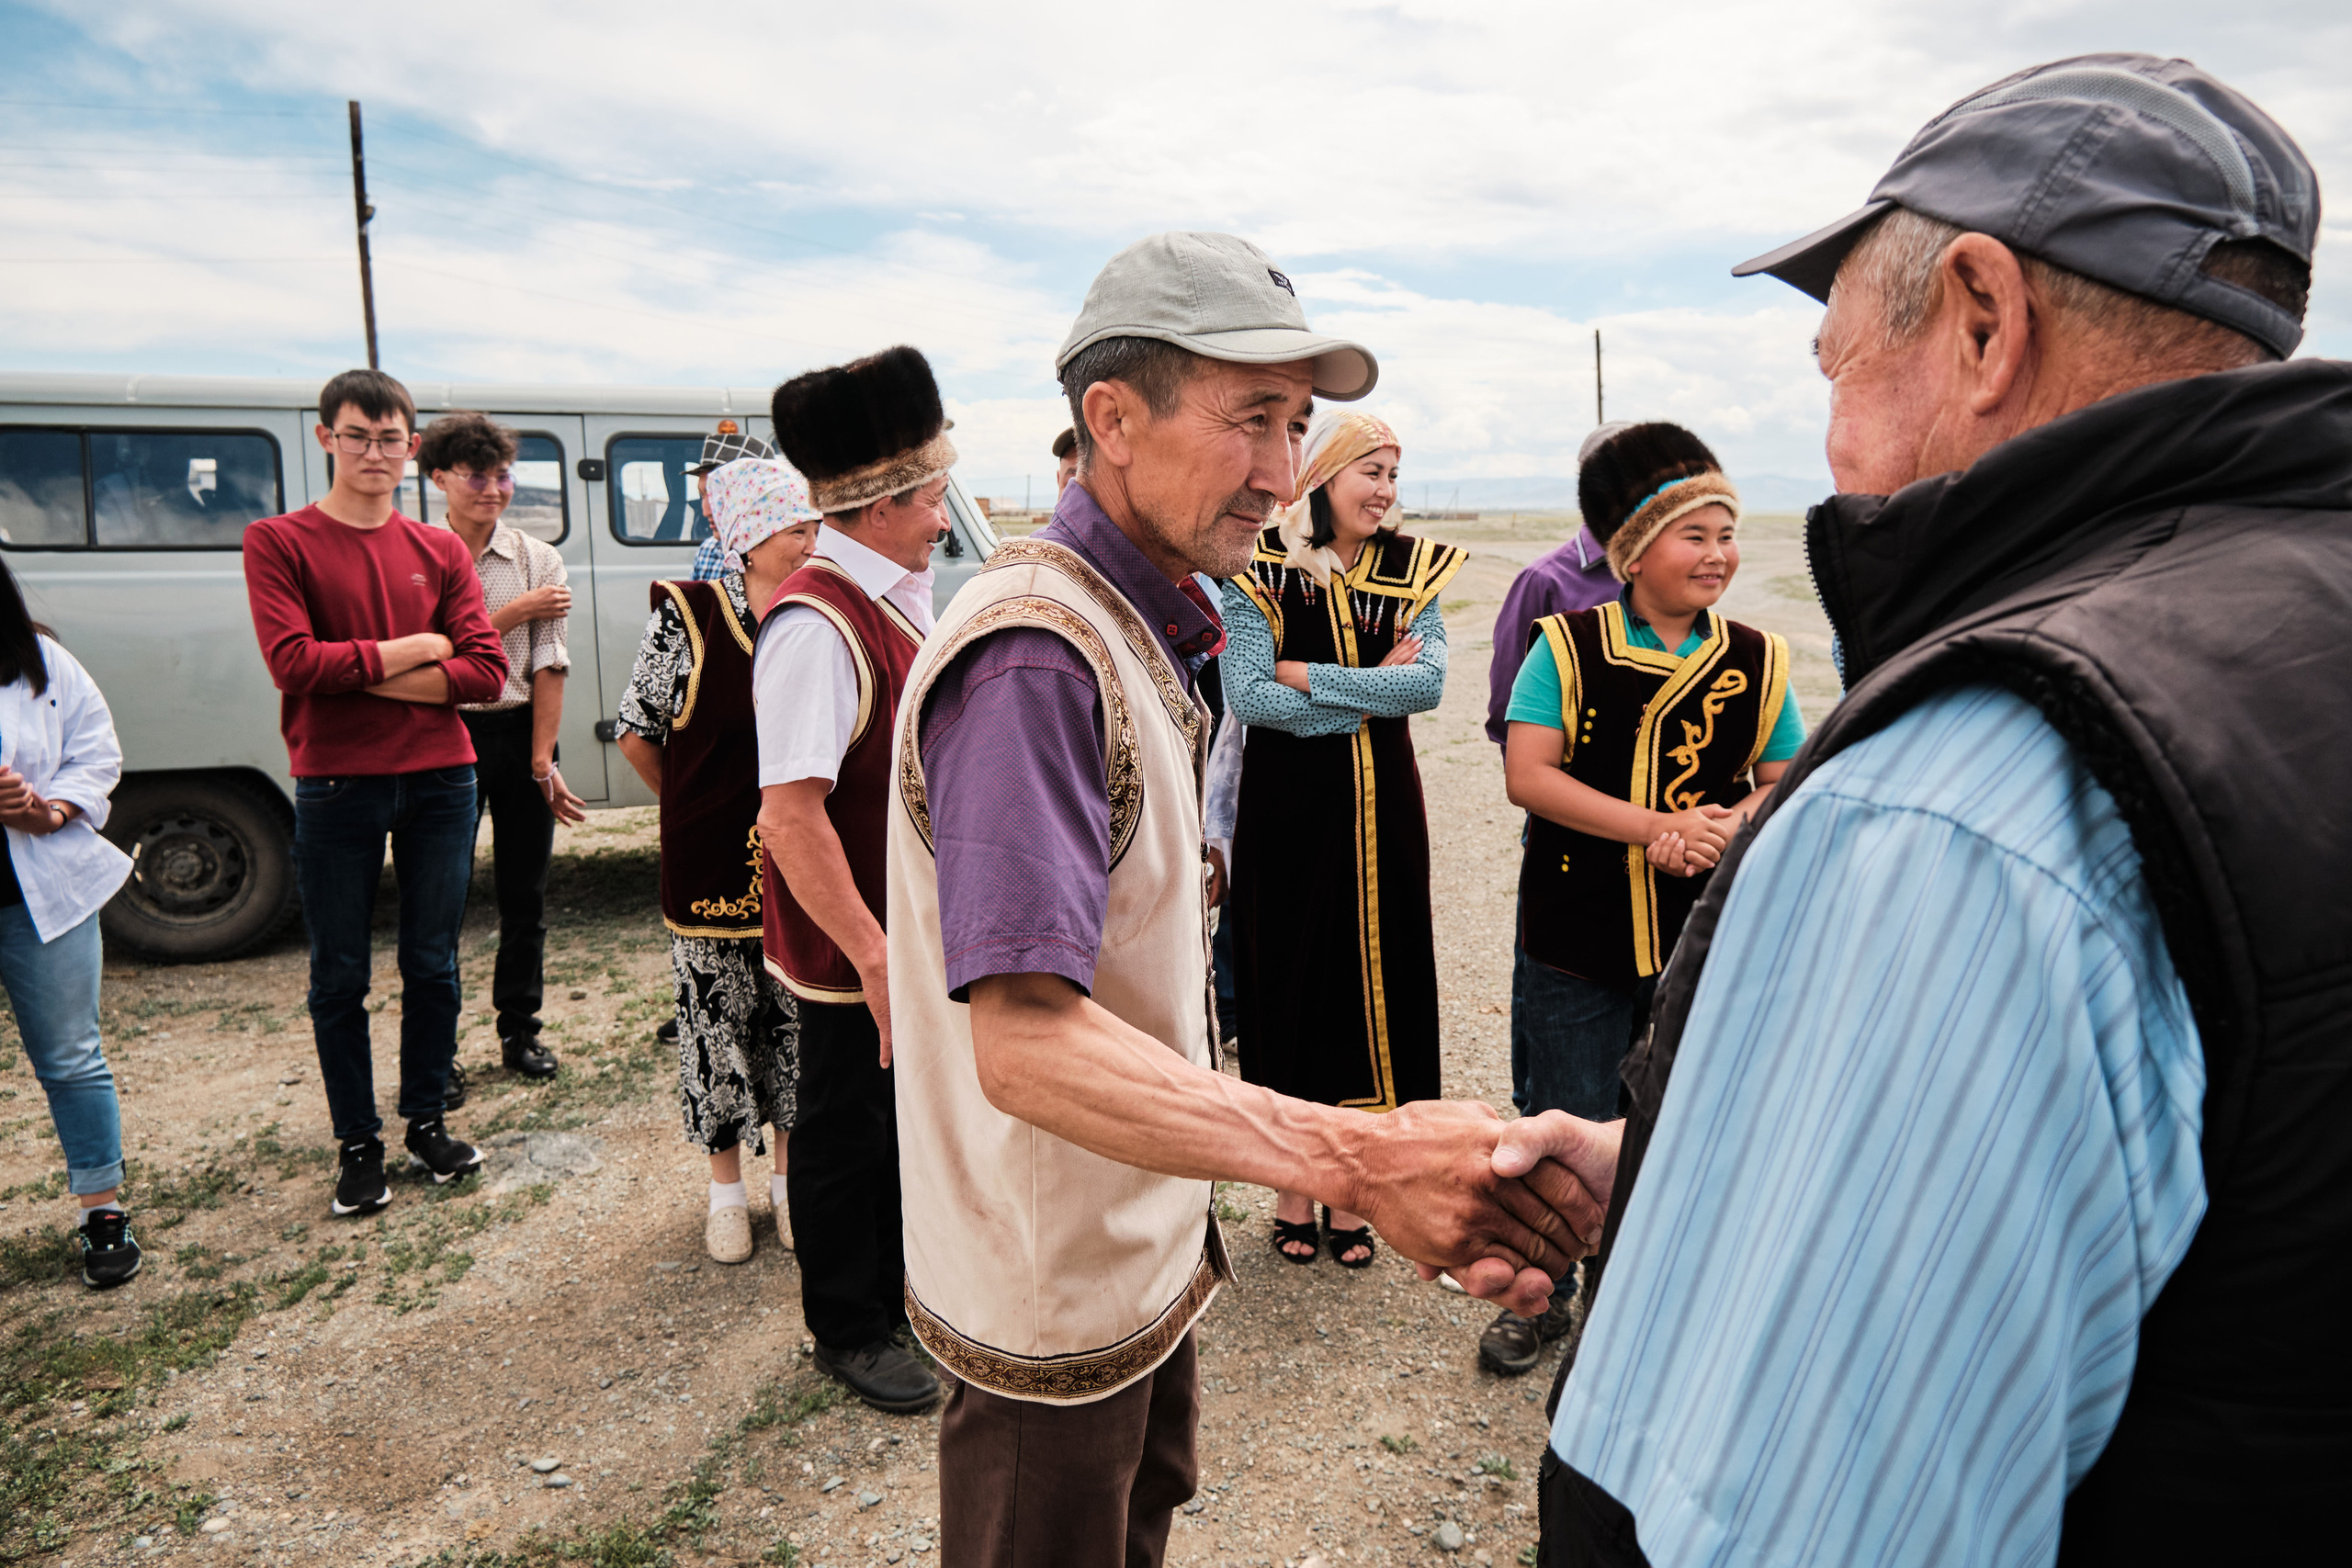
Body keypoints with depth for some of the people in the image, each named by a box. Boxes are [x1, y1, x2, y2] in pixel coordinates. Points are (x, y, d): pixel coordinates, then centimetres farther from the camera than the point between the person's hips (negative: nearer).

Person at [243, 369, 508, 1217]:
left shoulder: (441, 550, 7)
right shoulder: (278, 542, -1)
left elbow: (486, 670, -3)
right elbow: (293, 663, -14)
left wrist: (360, 673, -11)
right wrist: (414, 650, -9)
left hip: (440, 780, 3)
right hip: (336, 787, -2)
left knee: (432, 964, 11)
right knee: (340, 976, 6)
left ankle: (427, 1120, 26)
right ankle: (357, 1142, 20)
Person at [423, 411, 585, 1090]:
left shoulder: (539, 560, 3)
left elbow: (548, 666, -3)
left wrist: (543, 757, -8)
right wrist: (517, 612, -11)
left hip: (520, 730, 2)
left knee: (525, 891, 11)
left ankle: (519, 1028, 27)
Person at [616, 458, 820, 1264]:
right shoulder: (687, 616, -8)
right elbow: (636, 731, 1)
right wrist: (696, 807, 8)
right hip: (710, 865, -2)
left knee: (795, 1022, 12)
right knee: (719, 1023, 9)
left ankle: (789, 1179, 30)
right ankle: (726, 1188, 27)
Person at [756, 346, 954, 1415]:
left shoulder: (899, 598, 6)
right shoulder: (816, 625, -24)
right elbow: (790, 815, -29)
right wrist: (872, 957, -26)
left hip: (920, 933, 9)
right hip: (857, 951, -9)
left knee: (908, 1114, 23)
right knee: (846, 1131, 10)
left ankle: (901, 1281, 43)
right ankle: (848, 1330, 30)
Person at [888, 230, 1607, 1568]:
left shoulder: (1143, 628, 6)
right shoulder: (1030, 654, -28)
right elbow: (1026, 1042, -36)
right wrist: (1354, 1159, -44)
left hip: (1143, 1247, 9)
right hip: (1054, 1297, -9)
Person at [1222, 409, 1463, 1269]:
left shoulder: (1409, 568, 4)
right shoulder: (1259, 570, -6)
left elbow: (1430, 683, -10)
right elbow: (1247, 697, -16)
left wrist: (1306, 674, -16)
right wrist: (1372, 692, -13)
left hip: (1381, 808, 3)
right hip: (1286, 805, -3)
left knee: (1374, 982, 8)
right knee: (1290, 980, 5)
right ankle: (1291, 1187, 23)